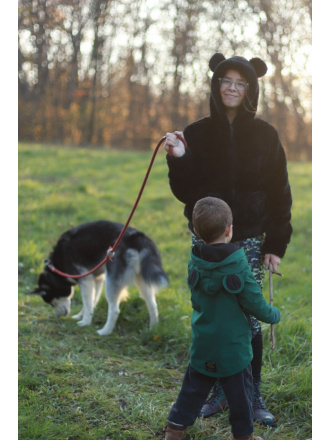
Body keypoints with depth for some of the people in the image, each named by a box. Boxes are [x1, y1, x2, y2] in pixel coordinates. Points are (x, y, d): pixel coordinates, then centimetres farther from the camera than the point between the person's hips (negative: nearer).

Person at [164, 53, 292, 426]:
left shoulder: (265, 135, -1)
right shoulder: (196, 133, 1)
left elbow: (279, 193, 1)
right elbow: (185, 192, -2)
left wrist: (276, 244, -3)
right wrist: (178, 159, -19)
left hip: (249, 240, -1)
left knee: (250, 319, 1)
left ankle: (253, 397, 15)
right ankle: (220, 392, 22)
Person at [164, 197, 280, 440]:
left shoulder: (195, 262, -8)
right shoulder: (238, 265, -22)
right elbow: (254, 301, -13)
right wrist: (274, 315, 6)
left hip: (202, 343, 4)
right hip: (233, 343, -4)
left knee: (194, 387, 18)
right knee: (240, 391, 13)